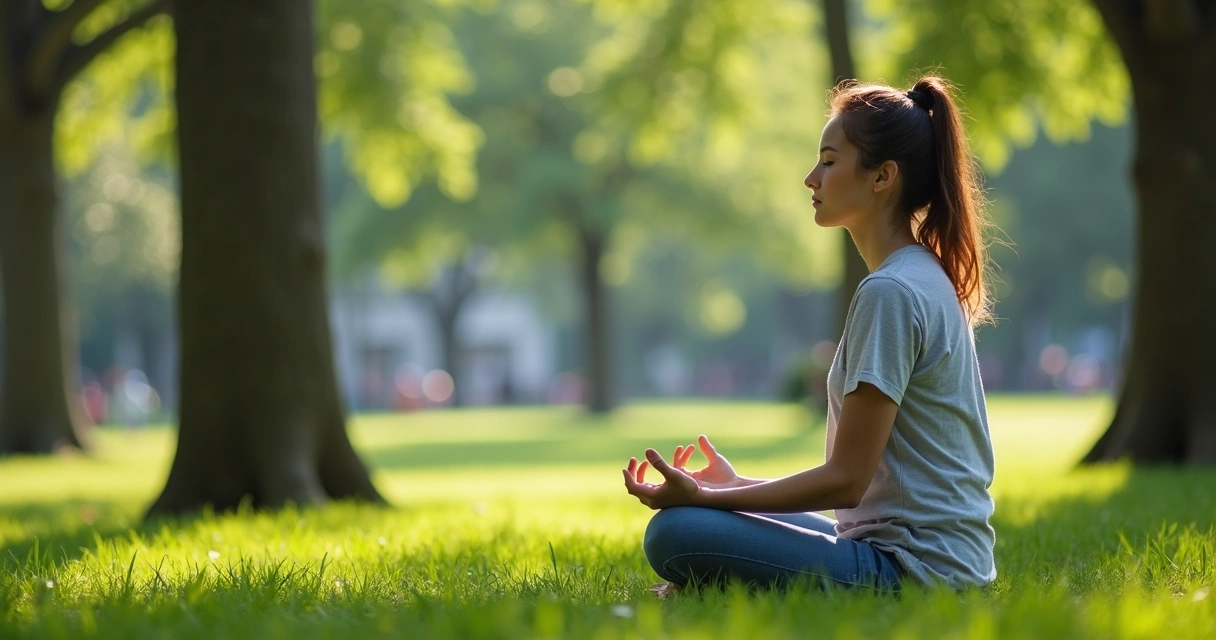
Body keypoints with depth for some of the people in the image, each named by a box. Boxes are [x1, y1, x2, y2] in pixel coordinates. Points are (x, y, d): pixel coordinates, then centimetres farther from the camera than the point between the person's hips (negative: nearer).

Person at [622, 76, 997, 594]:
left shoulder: (890, 293, -16)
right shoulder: (928, 280, 15)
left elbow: (846, 479, -17)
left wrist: (704, 497, -15)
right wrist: (730, 489, 17)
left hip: (916, 567, -10)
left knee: (675, 535, -22)